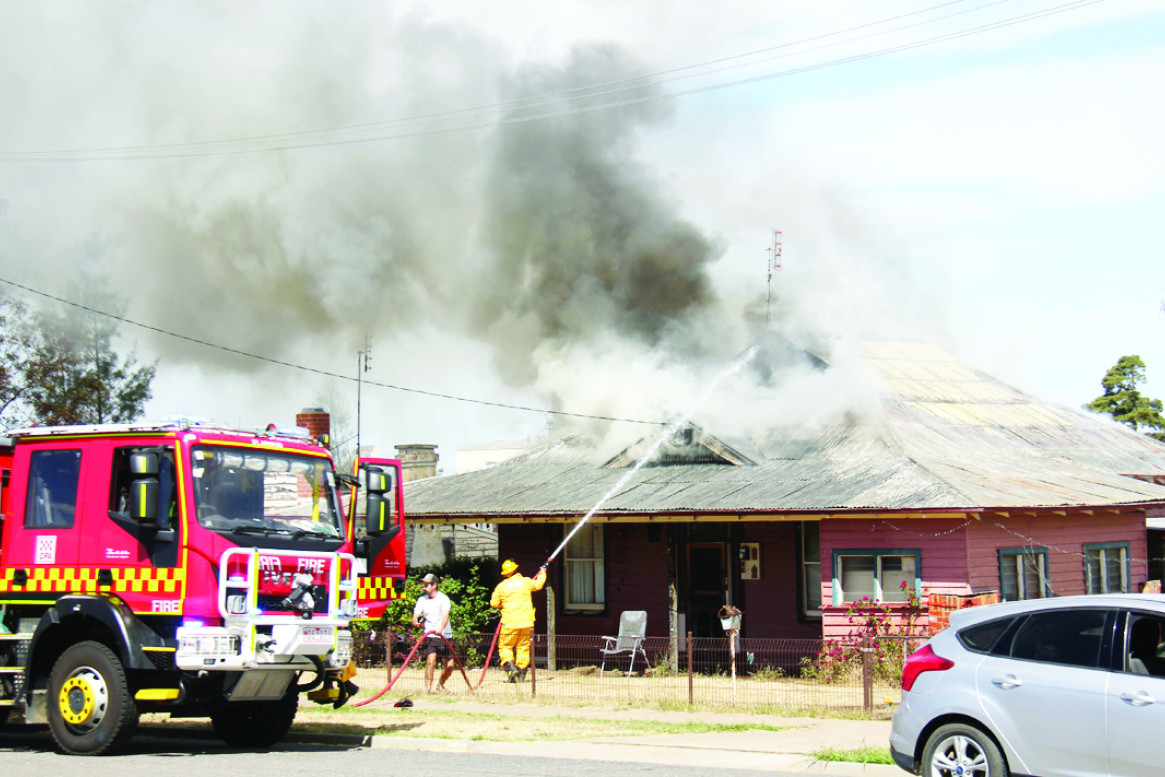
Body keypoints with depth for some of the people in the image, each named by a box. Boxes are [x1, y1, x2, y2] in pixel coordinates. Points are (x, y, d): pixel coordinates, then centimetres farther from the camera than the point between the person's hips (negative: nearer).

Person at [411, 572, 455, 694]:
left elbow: (445, 615, -22)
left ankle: (440, 685, 28)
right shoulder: (422, 599, 4)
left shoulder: (443, 598, -6)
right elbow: (415, 617, -1)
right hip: (430, 636, 0)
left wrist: (441, 628, -40)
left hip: (445, 635, 0)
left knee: (450, 665, 2)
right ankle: (427, 688, -16)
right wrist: (416, 622, -27)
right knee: (431, 661, -21)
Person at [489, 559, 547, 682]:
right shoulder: (526, 581, 3)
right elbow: (538, 585, 25)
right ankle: (521, 673, 9)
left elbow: (494, 603, 3)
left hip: (509, 622, -2)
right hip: (526, 622, 2)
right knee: (523, 647, 11)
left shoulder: (501, 586, -2)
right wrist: (542, 572, 43)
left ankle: (510, 667, -15)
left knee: (505, 646, 6)